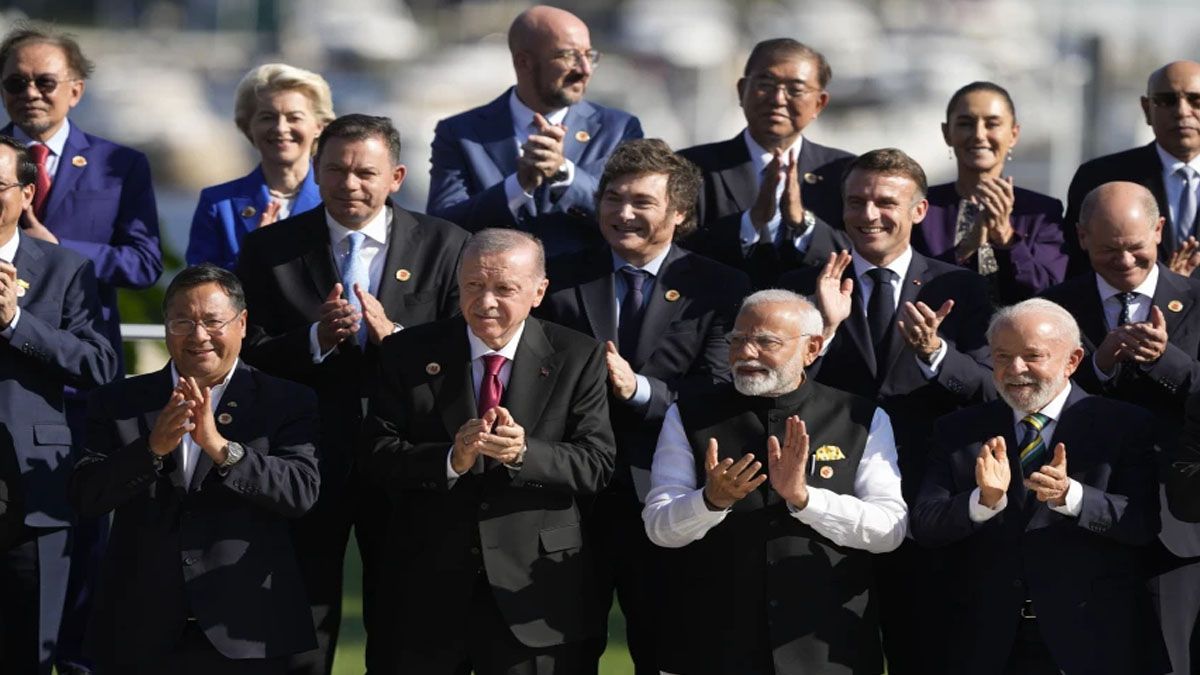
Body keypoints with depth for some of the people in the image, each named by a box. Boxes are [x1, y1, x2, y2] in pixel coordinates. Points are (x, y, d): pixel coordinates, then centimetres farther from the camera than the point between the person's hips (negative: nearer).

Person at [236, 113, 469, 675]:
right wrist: (315, 339, -20)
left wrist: (394, 334, -20)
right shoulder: (269, 249, 2)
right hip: (305, 459, 0)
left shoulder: (444, 245, 1)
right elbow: (248, 356, -4)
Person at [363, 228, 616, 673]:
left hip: (534, 595, -1)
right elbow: (381, 457, -5)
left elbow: (595, 465, -8)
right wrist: (452, 459, -24)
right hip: (427, 589, 1)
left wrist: (523, 453, -26)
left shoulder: (578, 360, 1)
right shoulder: (410, 354, 3)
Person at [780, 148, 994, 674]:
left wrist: (934, 352, -24)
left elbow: (988, 390, -6)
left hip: (925, 507, 0)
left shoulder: (959, 290, 3)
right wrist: (824, 327, -19)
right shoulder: (803, 288, 4)